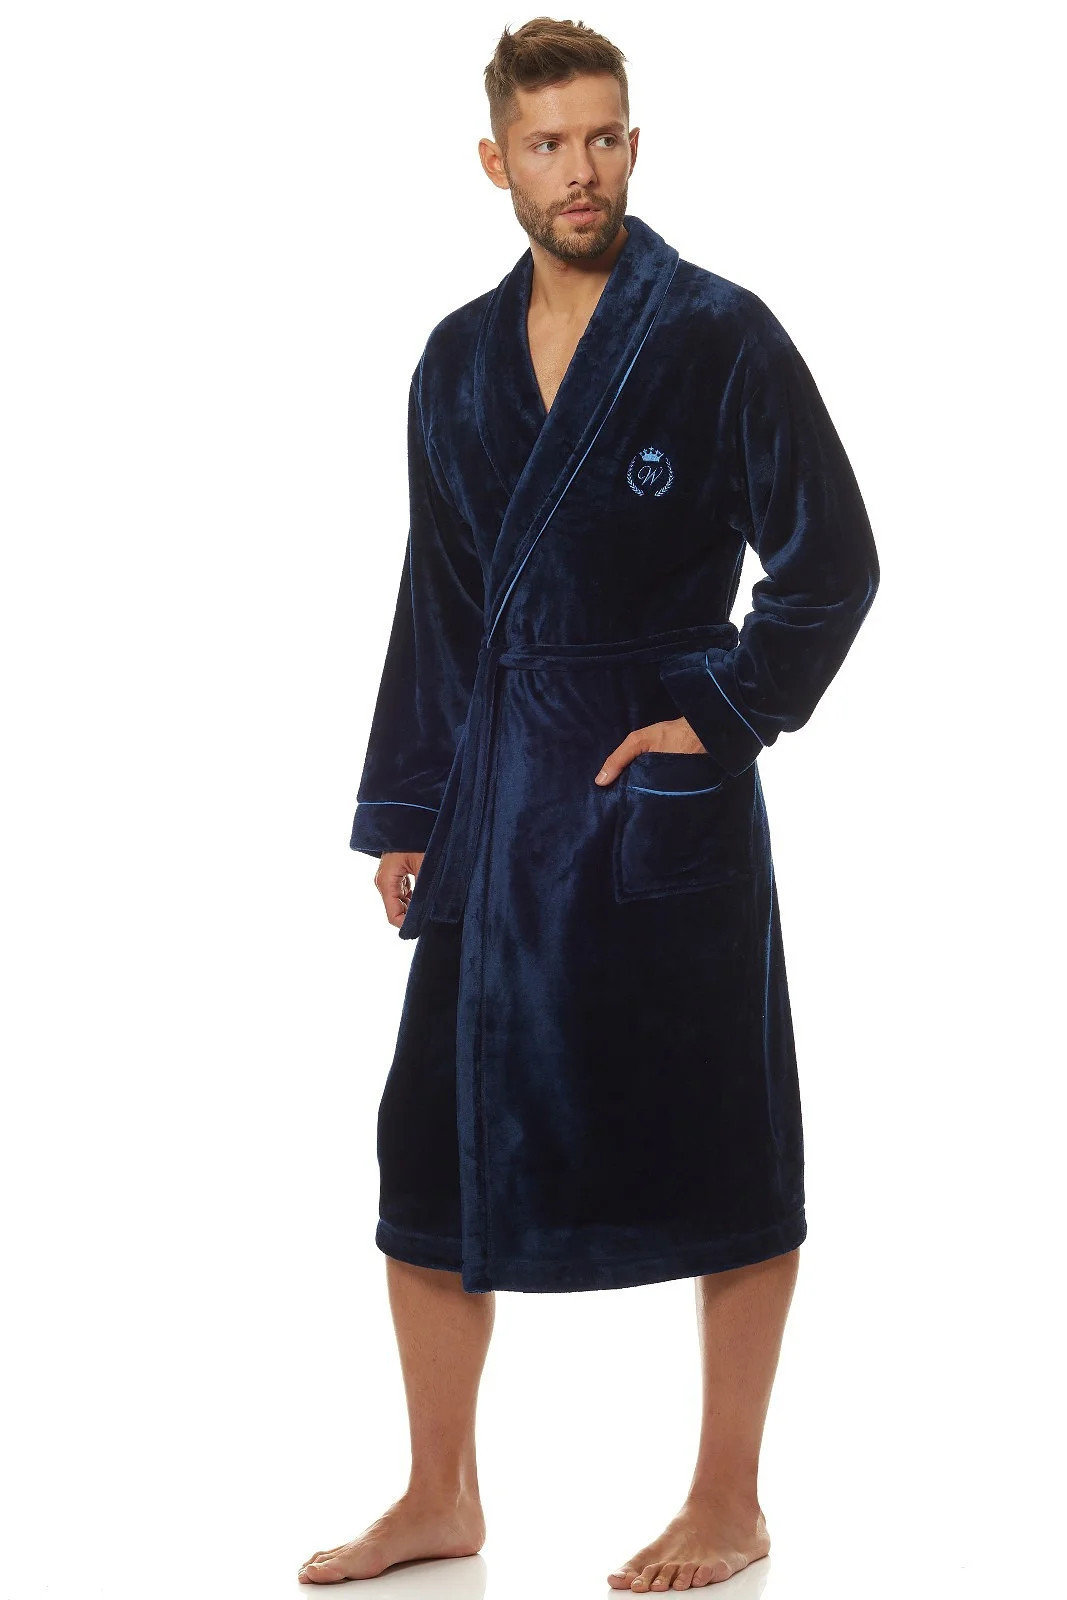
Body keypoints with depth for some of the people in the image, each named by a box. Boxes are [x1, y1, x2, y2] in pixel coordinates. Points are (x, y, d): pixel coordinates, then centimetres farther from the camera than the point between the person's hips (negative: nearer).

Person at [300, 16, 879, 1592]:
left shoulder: (720, 338, -5)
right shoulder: (459, 363, 10)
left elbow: (832, 561, -5)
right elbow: (437, 600, 14)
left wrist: (721, 714, -10)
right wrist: (402, 807, 11)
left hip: (664, 800, -5)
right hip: (495, 808, 5)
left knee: (717, 1162, 2)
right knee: (433, 1147, 7)